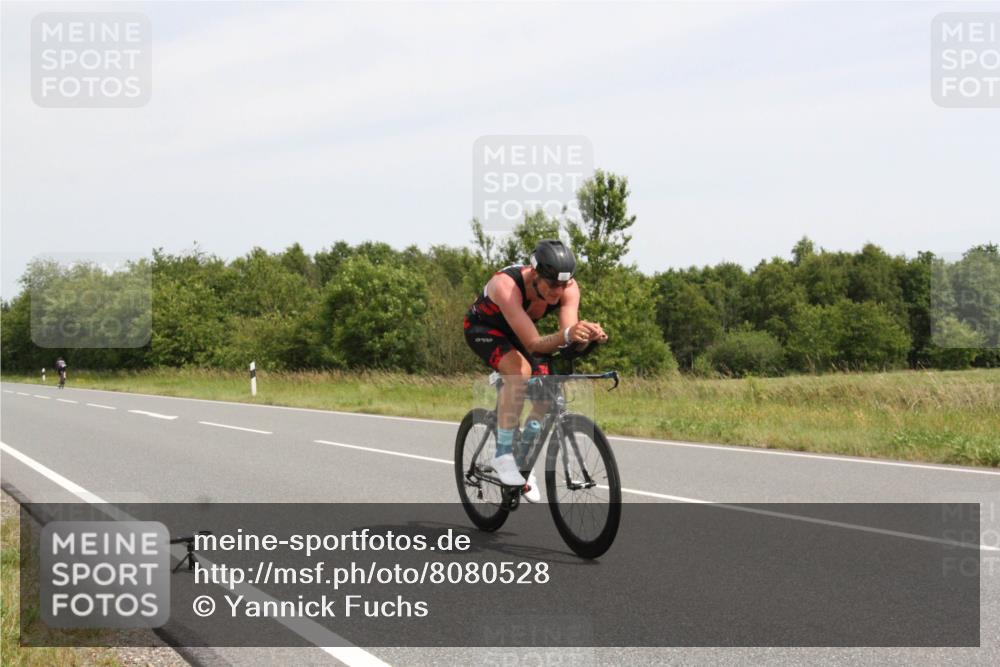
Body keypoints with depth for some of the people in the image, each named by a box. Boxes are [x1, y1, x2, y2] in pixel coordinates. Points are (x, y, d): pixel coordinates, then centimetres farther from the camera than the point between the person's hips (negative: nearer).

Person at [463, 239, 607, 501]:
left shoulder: (568, 288, -27)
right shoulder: (506, 285, -41)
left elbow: (569, 334, -35)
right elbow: (533, 344, -45)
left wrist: (589, 334, -57)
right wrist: (566, 335, -63)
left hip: (517, 332, 6)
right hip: (483, 328, -5)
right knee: (520, 369, -34)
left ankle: (523, 460, 15)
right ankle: (503, 455, -25)